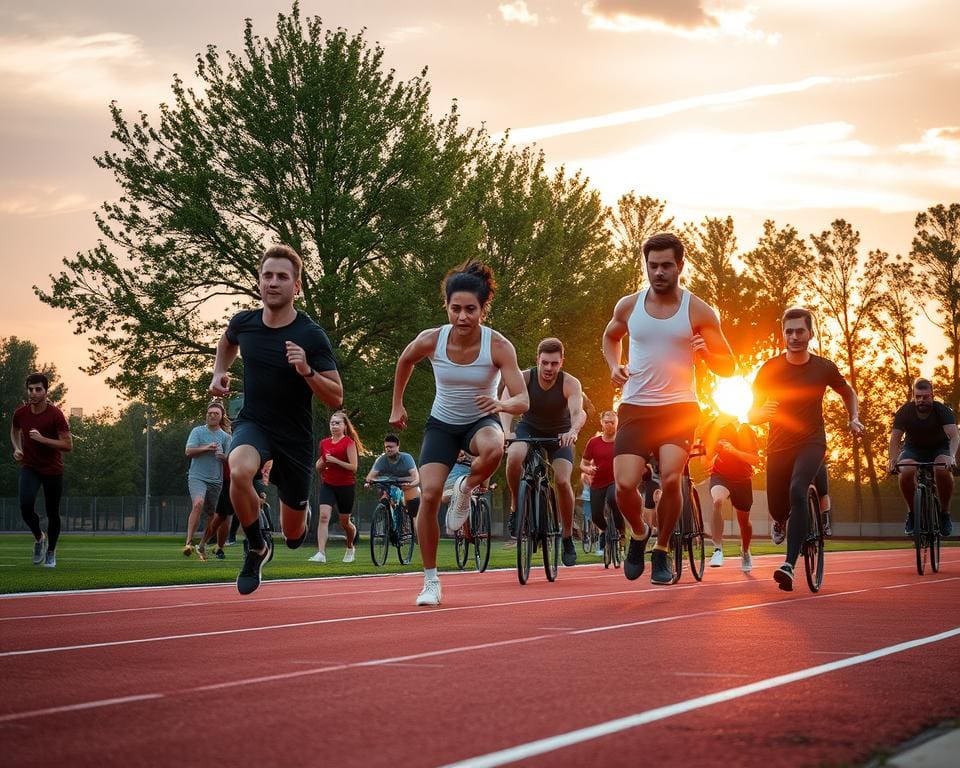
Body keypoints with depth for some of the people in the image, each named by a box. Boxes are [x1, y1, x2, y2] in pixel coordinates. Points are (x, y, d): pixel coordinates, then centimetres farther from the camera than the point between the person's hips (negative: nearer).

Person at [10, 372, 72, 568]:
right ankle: (39, 538, 8)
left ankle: (51, 552, 28)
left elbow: (68, 445, -17)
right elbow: (14, 430, 20)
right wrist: (17, 448, 3)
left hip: (53, 469, -2)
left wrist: (42, 439, -27)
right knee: (25, 505, -21)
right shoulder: (20, 413, -5)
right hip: (29, 467, 2)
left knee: (53, 513, 6)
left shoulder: (55, 414, -16)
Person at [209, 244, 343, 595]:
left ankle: (300, 512, 49)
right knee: (239, 471, -37)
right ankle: (256, 548, -12)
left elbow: (336, 398, -15)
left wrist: (306, 371, -31)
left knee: (293, 535, 9)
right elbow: (227, 341, 21)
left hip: (295, 436, -1)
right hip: (252, 424, 1)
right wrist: (219, 372, 4)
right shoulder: (243, 322, -6)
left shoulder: (311, 336, -17)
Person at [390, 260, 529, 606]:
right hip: (442, 424, 2)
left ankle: (464, 491, -4)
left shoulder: (498, 346, -22)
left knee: (493, 449, -39)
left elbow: (522, 401, -25)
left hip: (481, 421, -2)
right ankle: (431, 581, 0)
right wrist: (397, 406, 13)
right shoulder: (431, 340, -16)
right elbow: (404, 362, 8)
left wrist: (502, 404, -47)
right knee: (429, 494, -17)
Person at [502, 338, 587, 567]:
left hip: (560, 434, 0)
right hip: (529, 429, 0)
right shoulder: (524, 378, -23)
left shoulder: (570, 384, -25)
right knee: (514, 457, -33)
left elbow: (578, 412, -41)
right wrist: (506, 431, -57)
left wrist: (572, 432, -63)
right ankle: (516, 506, -9)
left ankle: (567, 538, 1)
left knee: (563, 481, -19)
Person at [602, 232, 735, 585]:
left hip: (679, 408, -1)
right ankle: (639, 533, 20)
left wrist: (706, 353, -20)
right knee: (625, 486, -14)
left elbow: (727, 367, 2)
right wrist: (614, 366, 5)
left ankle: (661, 550, 3)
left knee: (670, 480, -22)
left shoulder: (698, 311, -2)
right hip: (635, 408, 2)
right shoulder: (628, 306, 4)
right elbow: (610, 337, 26)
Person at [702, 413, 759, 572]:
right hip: (720, 475, -1)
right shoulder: (713, 428, -10)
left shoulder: (746, 431, -9)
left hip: (742, 478, 1)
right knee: (717, 501, -34)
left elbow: (756, 459, -16)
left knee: (744, 520, 11)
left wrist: (734, 451, -30)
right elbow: (707, 457, -5)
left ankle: (745, 552, 41)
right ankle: (718, 549, -33)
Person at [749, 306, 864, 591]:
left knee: (797, 490, -29)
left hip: (811, 442, -2)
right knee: (776, 507, 2)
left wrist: (854, 418, 0)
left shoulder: (824, 368, -5)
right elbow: (751, 415, -1)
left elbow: (847, 392, 17)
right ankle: (781, 522, 46)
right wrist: (763, 413, -25)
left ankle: (789, 566, -35)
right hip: (779, 445, 2)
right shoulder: (770, 369, -6)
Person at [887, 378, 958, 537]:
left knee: (943, 470, -35)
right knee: (906, 472, -33)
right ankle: (912, 513, -10)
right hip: (913, 449, 1)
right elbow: (895, 438, -21)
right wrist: (892, 459, -41)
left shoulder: (942, 410, -22)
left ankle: (945, 513, -13)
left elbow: (954, 436, -33)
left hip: (939, 448, -1)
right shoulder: (905, 411, -18)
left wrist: (952, 456, -53)